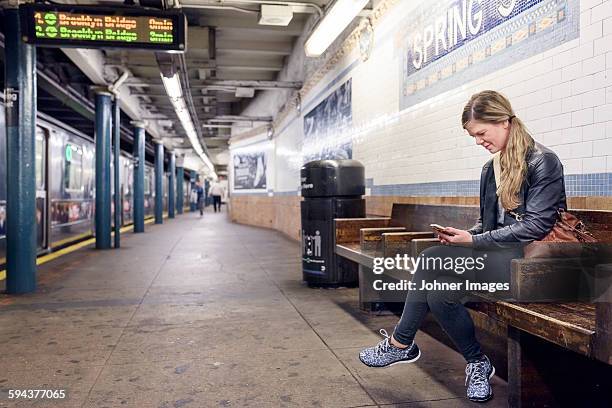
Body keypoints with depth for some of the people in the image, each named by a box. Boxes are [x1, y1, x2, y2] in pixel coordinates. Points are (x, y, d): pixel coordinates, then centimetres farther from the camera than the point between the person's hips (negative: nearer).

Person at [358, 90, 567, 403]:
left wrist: (473, 240, -17)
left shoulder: (543, 162, -7)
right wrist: (462, 236, -3)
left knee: (433, 259, -24)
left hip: (529, 259, -7)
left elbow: (536, 225, -15)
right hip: (498, 256, 8)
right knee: (438, 290, -19)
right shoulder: (491, 169, 16)